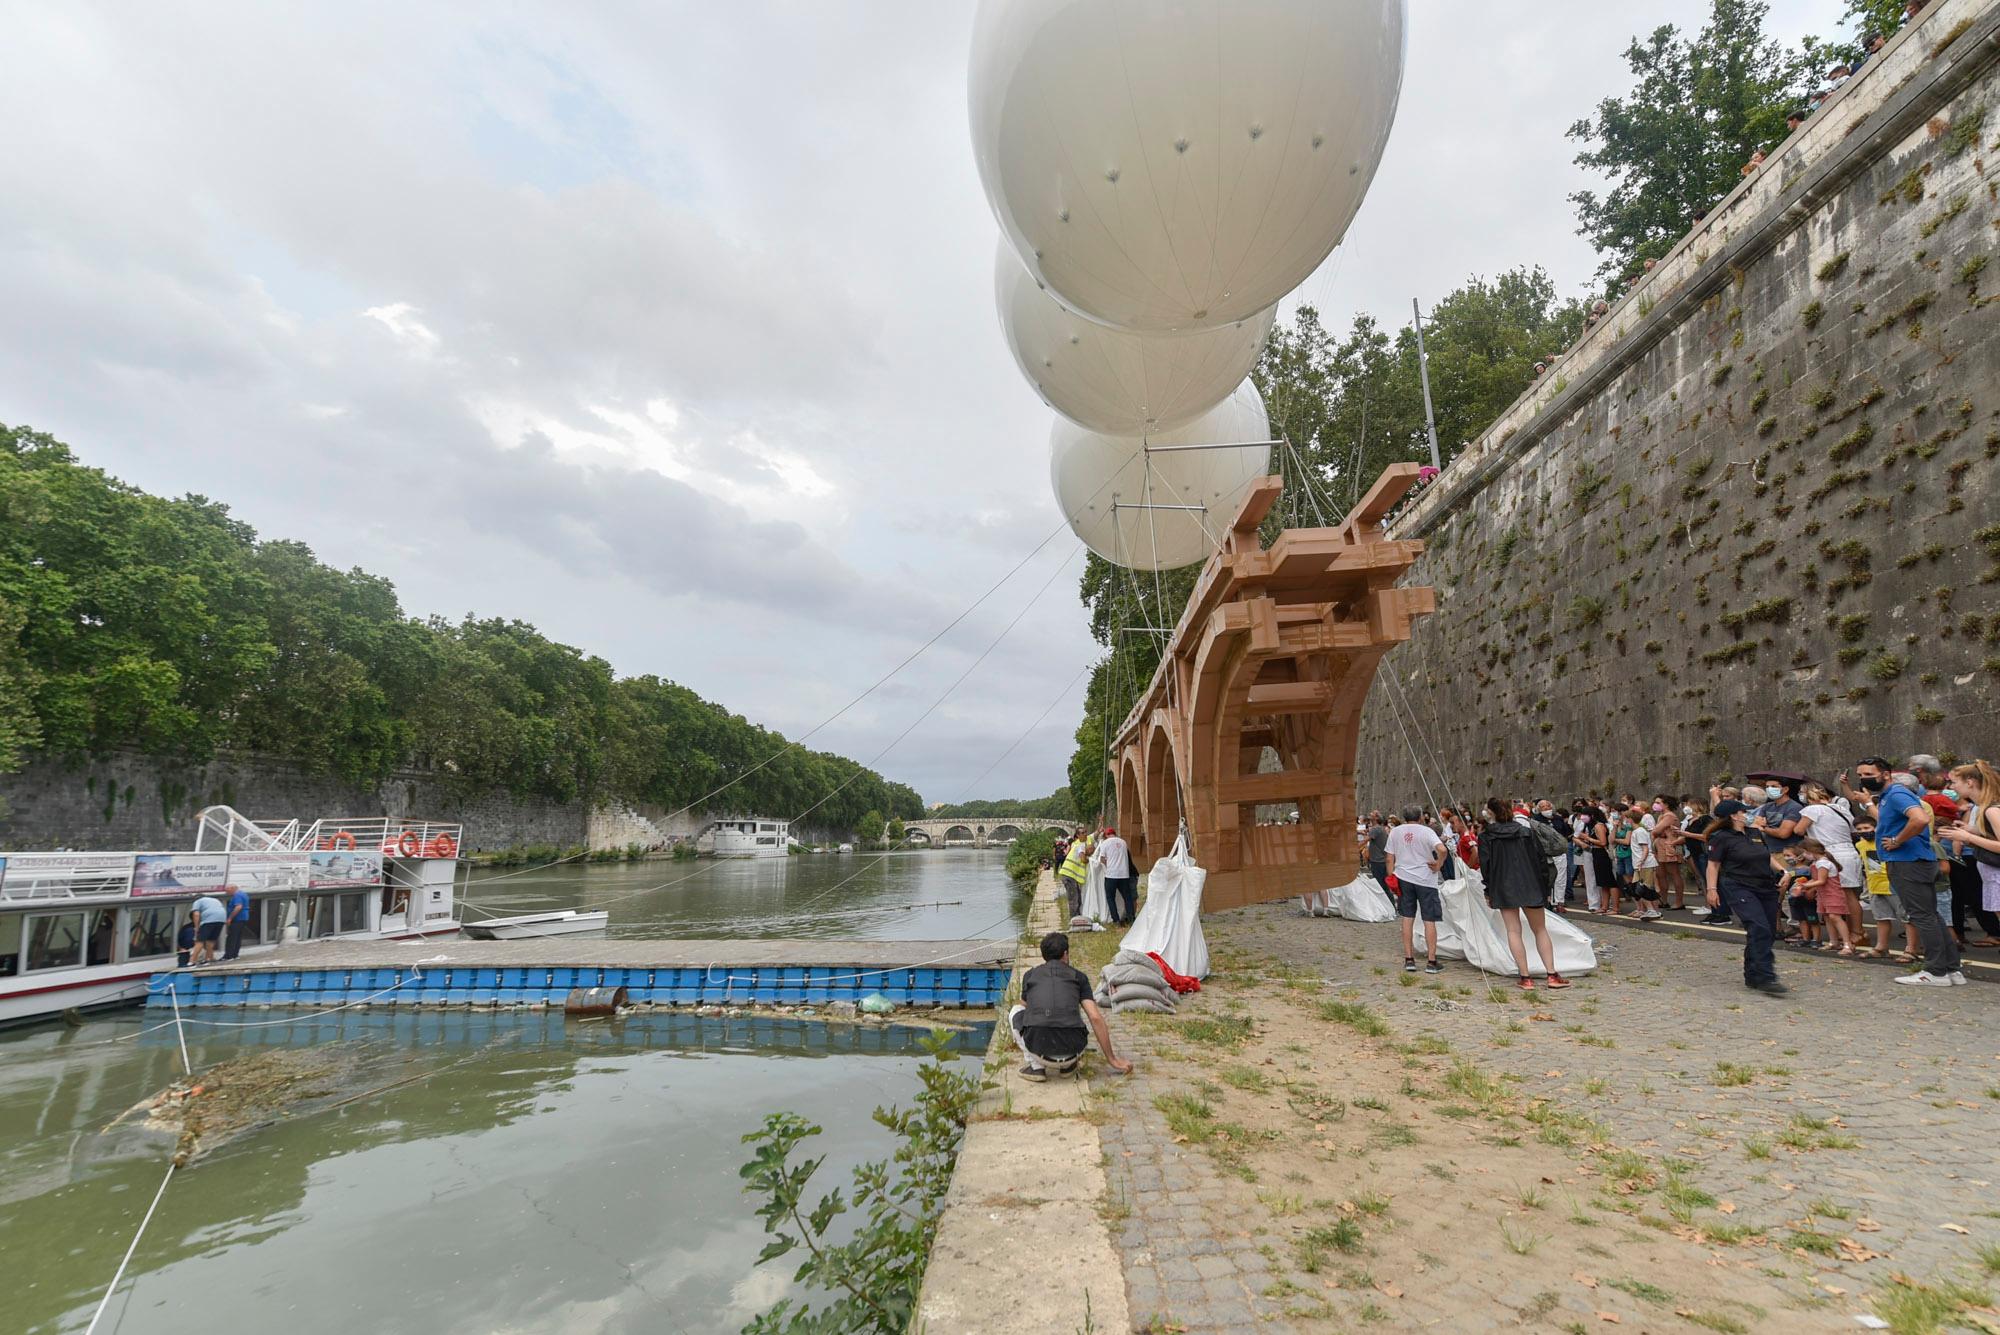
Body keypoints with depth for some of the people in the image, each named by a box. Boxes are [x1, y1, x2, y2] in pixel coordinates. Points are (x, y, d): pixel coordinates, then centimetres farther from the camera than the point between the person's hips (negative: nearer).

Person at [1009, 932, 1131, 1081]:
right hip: (1071, 1051, 1)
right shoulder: (1078, 976, 15)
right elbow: (1095, 1018, 5)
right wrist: (1112, 1059, 13)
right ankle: (1068, 1064, 16)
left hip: (1039, 1051, -1)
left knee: (1015, 1011, 29)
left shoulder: (1030, 975, 20)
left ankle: (1036, 1066, 13)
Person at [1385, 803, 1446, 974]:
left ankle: (1409, 959, 11)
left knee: (1407, 918, 9)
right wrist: (1438, 865, -7)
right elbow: (1442, 849, -23)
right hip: (1425, 880, -3)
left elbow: (1390, 859, 3)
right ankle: (1431, 962, 5)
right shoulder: (1426, 831, -6)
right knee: (1429, 921, 4)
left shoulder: (1395, 832, 4)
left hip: (1403, 878, 3)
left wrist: (1391, 877, 9)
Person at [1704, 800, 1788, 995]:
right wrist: (1712, 888, -14)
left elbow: (1767, 857, 26)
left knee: (1769, 934, 8)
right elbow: (1713, 864, -6)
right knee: (1759, 930, -20)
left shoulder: (1755, 834, 16)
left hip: (1766, 889, 8)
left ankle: (1752, 977, 19)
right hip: (1740, 889, -8)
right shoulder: (1721, 838, -6)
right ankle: (1766, 979, -20)